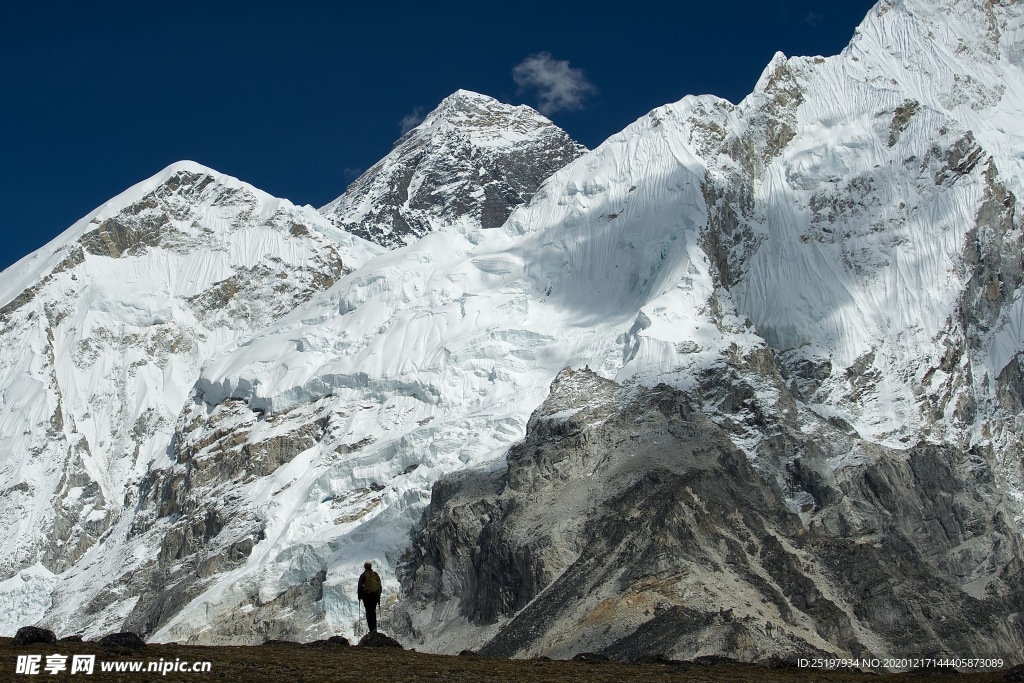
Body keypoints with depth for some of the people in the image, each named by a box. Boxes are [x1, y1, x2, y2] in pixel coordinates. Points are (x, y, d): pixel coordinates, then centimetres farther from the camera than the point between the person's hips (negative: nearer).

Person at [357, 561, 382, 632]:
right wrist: (379, 595, 19)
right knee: (373, 611, 15)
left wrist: (359, 595, 4)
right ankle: (374, 628, 15)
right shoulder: (376, 575, 9)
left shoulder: (363, 575, -5)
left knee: (369, 612, -4)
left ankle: (372, 629, -16)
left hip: (367, 595, -4)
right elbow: (380, 586, 13)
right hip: (375, 595, 5)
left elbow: (360, 586, -6)